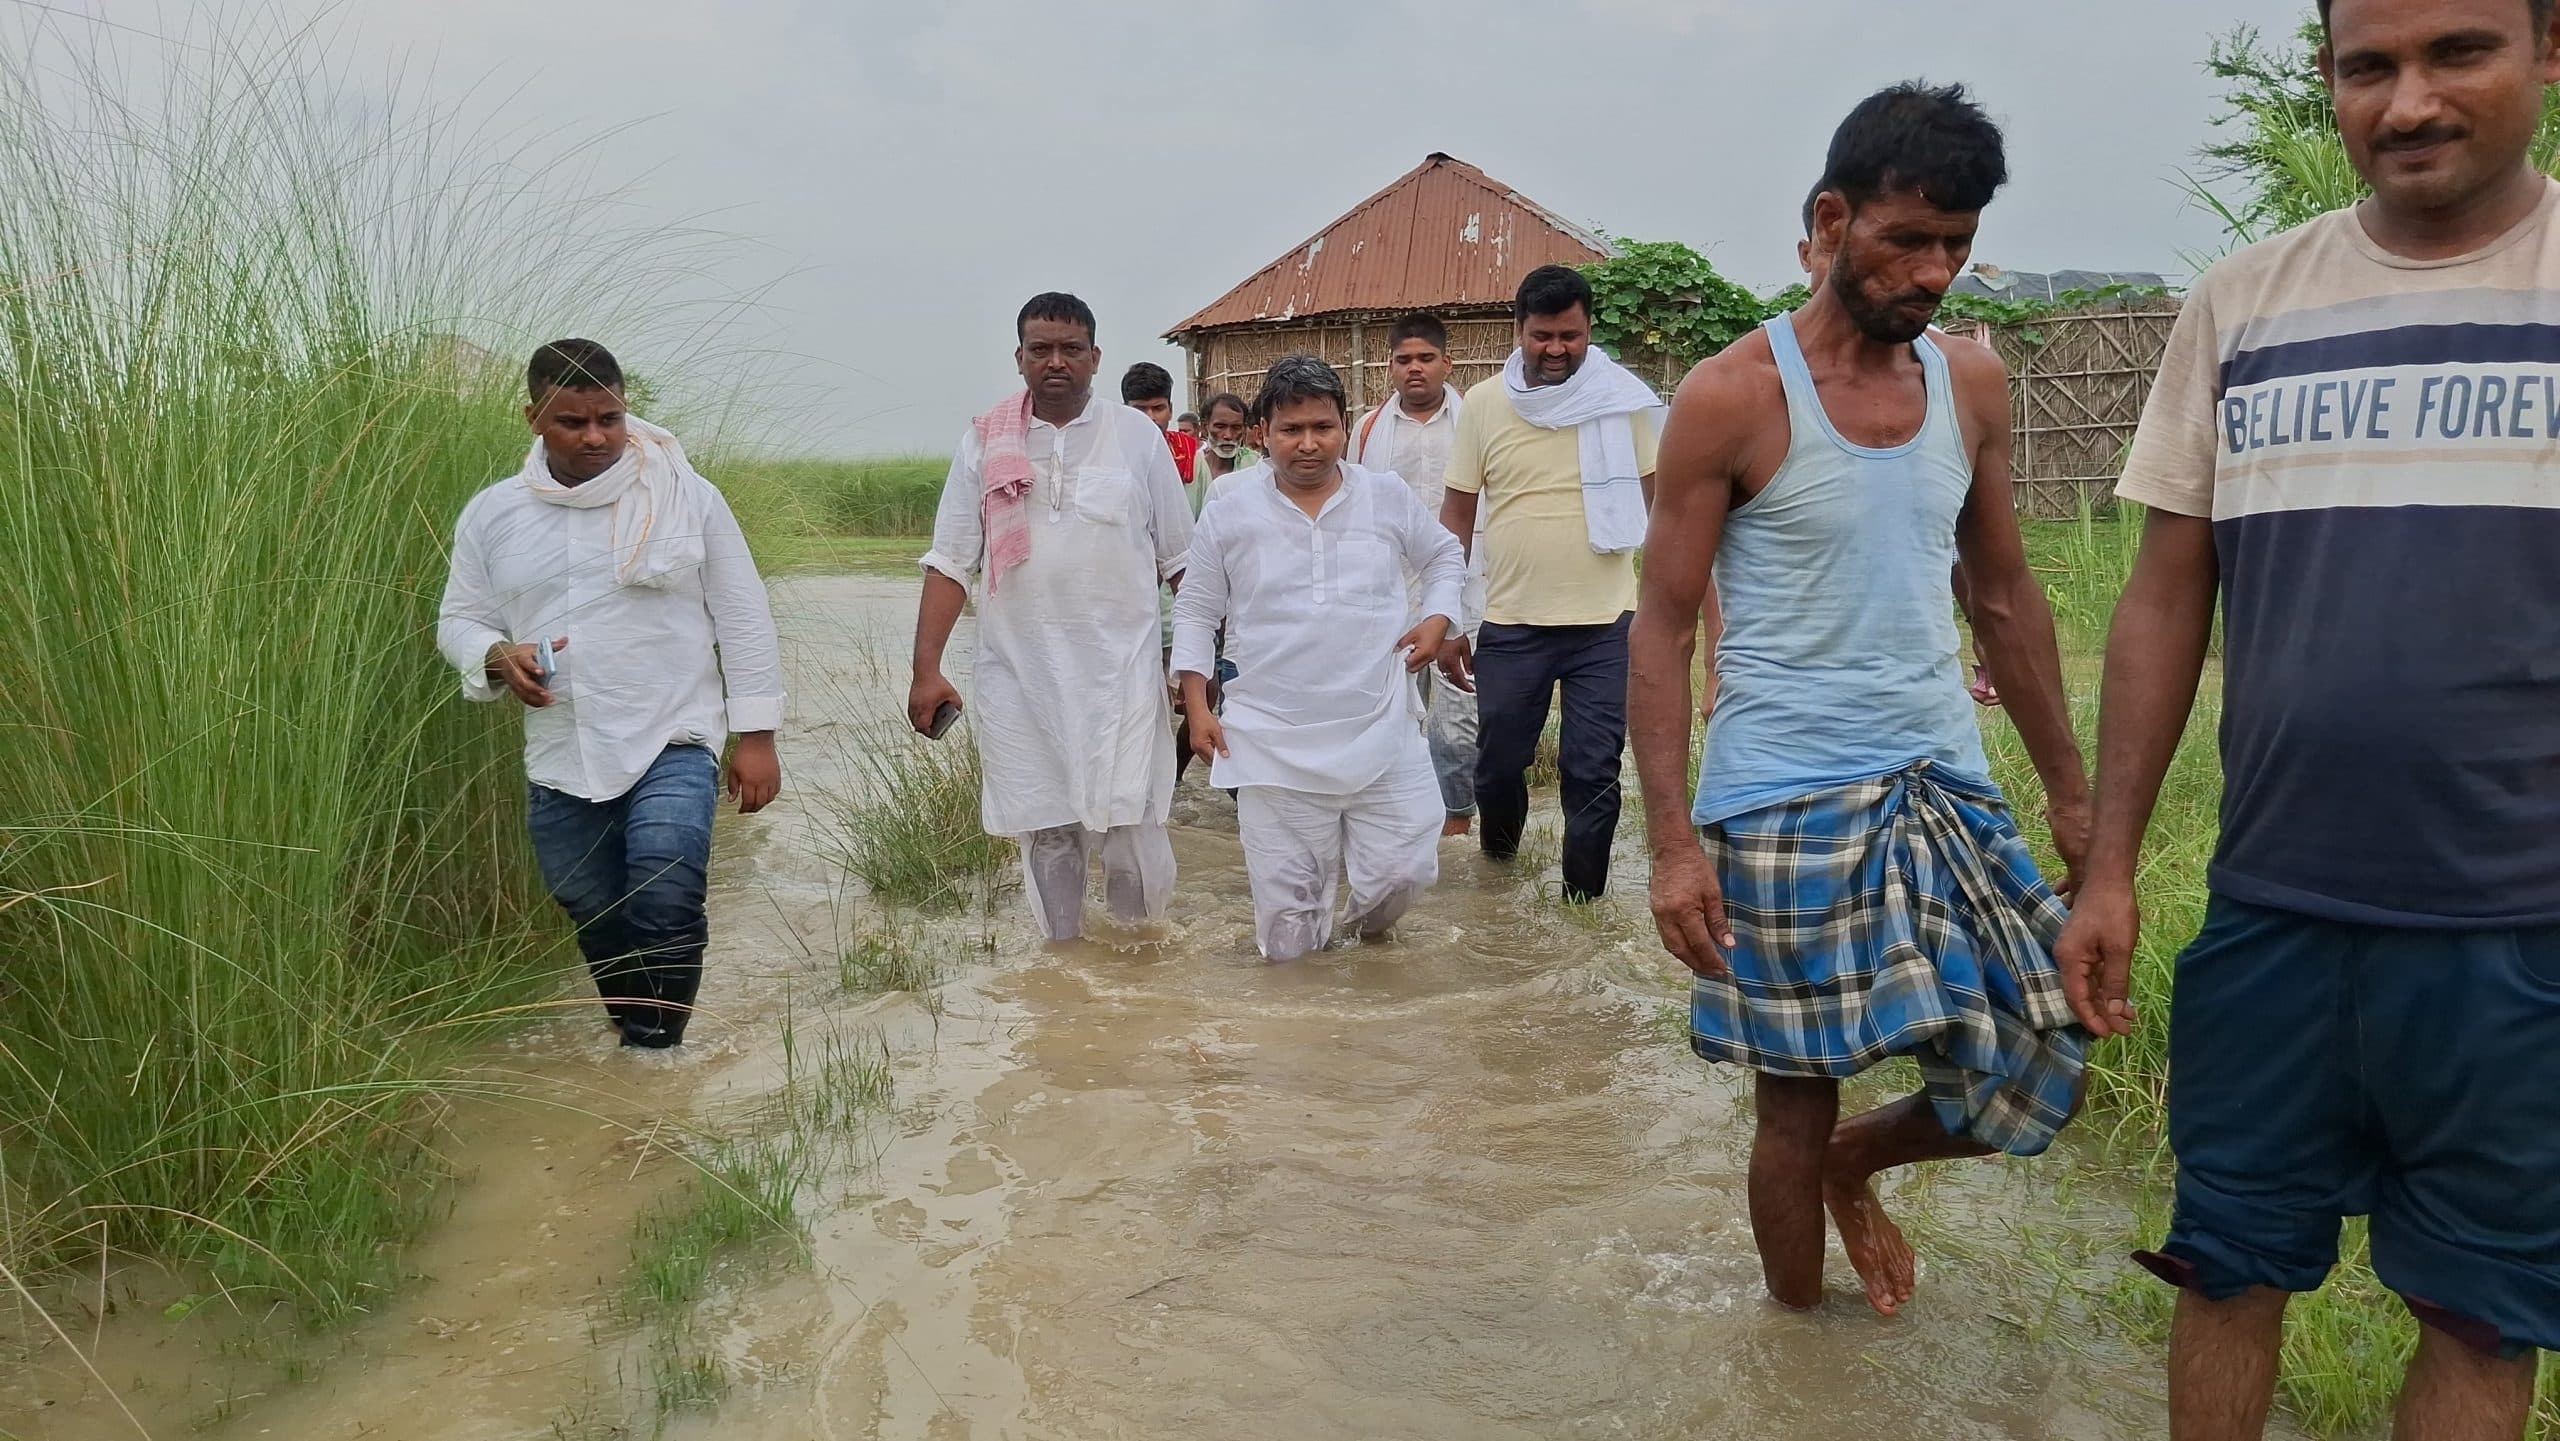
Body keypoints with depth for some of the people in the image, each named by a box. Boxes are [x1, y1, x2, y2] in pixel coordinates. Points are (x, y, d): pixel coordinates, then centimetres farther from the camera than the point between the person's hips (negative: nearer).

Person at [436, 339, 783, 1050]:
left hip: (672, 746, -3)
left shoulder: (686, 496, -2)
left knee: (667, 903, -23)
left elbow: (743, 618, 1)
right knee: (599, 927, 14)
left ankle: (653, 1050, -8)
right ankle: (632, 1045, 35)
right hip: (560, 762, 4)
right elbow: (459, 620, 13)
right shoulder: (493, 515, 5)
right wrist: (498, 658, -11)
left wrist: (755, 734, -2)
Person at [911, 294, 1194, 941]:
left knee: (1130, 824, -5)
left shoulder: (1138, 435, 2)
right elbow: (950, 563, 5)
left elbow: (1179, 560, 6)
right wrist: (926, 669, -1)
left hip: (1122, 669, -1)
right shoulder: (985, 441, 4)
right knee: (1045, 833, 7)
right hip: (1019, 674, 1)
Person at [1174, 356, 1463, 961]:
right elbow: (1196, 613, 8)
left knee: (1404, 871, 0)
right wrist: (1197, 708, 1)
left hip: (1383, 734, 1)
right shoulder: (1228, 515, -1)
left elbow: (1445, 557, 19)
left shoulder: (1389, 497, 2)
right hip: (1275, 744, 0)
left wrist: (1437, 618, 0)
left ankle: (1369, 923, 35)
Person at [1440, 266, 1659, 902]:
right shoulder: (1484, 404, 0)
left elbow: (1656, 503, 6)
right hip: (1510, 624, 1)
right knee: (1498, 762, 12)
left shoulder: (1623, 400, -1)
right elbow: (1456, 517, 4)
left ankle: (1583, 899, 21)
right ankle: (1499, 852, 42)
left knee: (1593, 772, 3)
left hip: (1606, 623, -1)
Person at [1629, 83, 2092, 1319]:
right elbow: (1662, 631, -9)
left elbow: (2005, 597, 15)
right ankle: (1793, 1319, 32)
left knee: (2037, 1082, 5)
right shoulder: (1731, 398, -9)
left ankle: (1855, 1166, 35)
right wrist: (1672, 841, -17)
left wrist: (2072, 790, 14)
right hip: (1787, 803, -5)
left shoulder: (1973, 384, 7)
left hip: (1946, 786, 5)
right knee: (1797, 1103, 6)